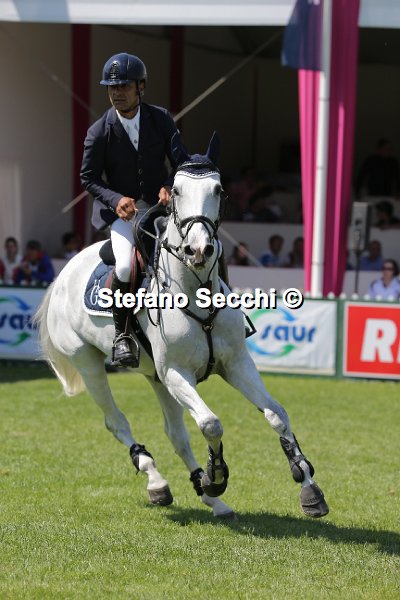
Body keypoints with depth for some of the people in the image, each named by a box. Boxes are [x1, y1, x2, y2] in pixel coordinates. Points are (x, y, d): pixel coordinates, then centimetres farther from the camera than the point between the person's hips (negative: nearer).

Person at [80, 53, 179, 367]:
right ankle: (122, 335, -8)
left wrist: (170, 187, -18)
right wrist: (116, 200, -20)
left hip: (161, 203, 3)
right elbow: (89, 177, -3)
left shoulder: (161, 119, -5)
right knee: (126, 266, -27)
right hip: (122, 210, -3)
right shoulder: (99, 132, -10)